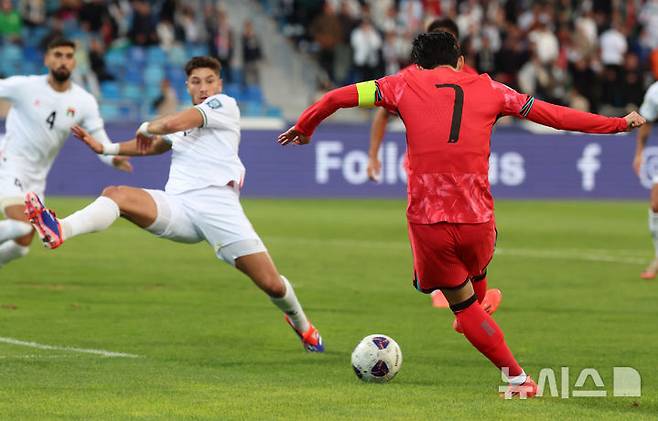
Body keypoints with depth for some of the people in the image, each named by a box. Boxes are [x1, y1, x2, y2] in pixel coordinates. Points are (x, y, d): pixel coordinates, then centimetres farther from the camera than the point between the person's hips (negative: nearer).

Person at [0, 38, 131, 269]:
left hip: (36, 178, 5)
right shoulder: (23, 87, -14)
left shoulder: (84, 102, -4)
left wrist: (114, 159, -24)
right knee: (21, 226, -29)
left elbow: (99, 140, -3)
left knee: (21, 246, 8)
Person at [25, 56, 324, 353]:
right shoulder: (186, 120, 27)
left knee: (272, 284, -11)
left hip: (217, 202, -5)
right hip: (176, 204, 5)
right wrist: (104, 148, 35)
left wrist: (147, 128, 14)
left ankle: (301, 324, 22)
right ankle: (59, 231, -50)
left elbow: (171, 124, -7)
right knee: (116, 194, -24)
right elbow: (154, 146, 44)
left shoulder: (224, 105, 5)